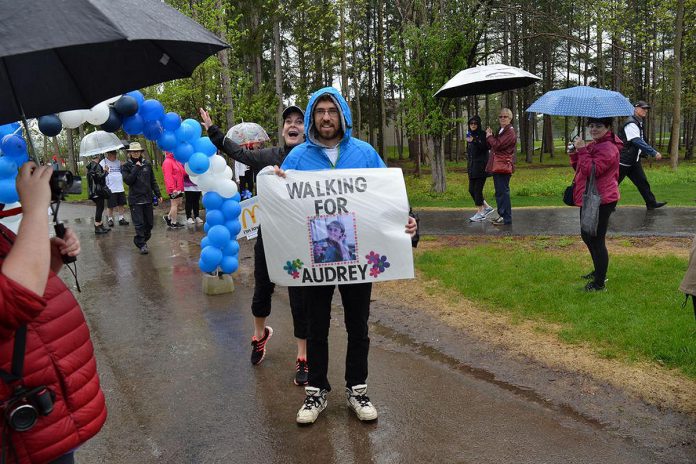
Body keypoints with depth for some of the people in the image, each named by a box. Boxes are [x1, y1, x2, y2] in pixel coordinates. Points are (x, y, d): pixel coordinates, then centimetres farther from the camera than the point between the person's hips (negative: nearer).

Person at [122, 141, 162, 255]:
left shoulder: (147, 164, 7)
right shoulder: (126, 166, 0)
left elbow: (153, 181, 12)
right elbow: (128, 180, -14)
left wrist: (158, 194, 8)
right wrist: (136, 168, -15)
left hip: (147, 198, 4)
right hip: (135, 199, -3)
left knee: (149, 223, 9)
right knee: (139, 223, -5)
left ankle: (142, 240, 27)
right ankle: (141, 244, 3)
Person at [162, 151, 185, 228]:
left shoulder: (176, 161, 14)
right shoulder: (167, 162, -14)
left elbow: (182, 172, 18)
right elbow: (168, 176, -21)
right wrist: (172, 188, -26)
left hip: (179, 188, 9)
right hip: (173, 189, -9)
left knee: (179, 203, 14)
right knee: (175, 204, -1)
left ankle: (168, 217, 26)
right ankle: (173, 223, 9)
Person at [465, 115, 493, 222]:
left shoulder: (482, 134, -6)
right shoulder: (470, 135, 16)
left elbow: (486, 147, -20)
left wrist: (474, 141, -29)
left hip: (481, 166, -8)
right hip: (472, 167, 8)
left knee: (477, 189, -8)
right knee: (471, 189, 6)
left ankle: (480, 213, 0)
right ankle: (487, 207, 20)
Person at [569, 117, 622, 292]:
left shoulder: (608, 148, -17)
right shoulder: (593, 145, 17)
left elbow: (591, 170, -27)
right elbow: (578, 168, 17)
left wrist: (582, 150, -24)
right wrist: (574, 152, 1)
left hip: (600, 202, -11)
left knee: (597, 241, -5)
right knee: (587, 237, 22)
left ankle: (599, 283, 5)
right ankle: (598, 271, 39)